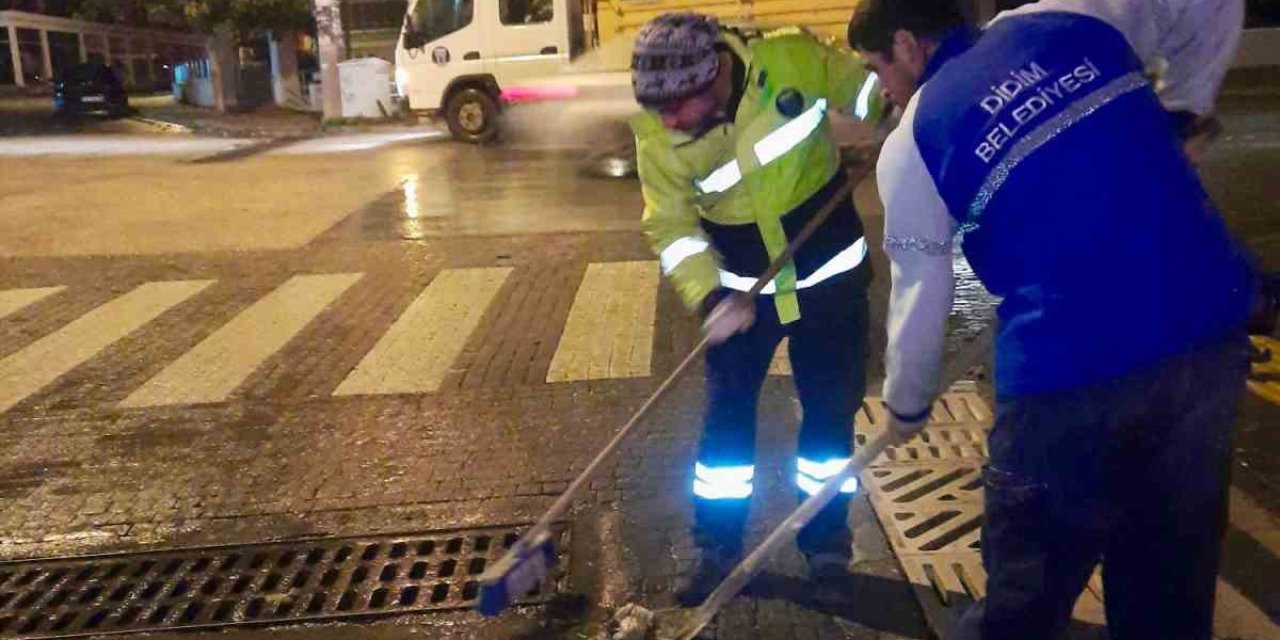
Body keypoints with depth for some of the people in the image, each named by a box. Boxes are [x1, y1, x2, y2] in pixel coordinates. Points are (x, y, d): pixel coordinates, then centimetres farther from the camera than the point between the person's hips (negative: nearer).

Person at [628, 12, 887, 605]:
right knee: (726, 409, 5)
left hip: (829, 266, 0)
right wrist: (710, 295, -26)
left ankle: (825, 543, 25)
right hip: (741, 281, 1)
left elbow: (865, 90, -4)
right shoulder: (657, 134, -16)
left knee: (831, 405, 7)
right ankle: (717, 547, 22)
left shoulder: (794, 59, -21)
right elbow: (671, 226, -14)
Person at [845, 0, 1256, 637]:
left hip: (1073, 369, -5)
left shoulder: (913, 142, -1)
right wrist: (1180, 108, 25)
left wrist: (906, 404, 19)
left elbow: (920, 295, 3)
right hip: (1212, 326, 6)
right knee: (1173, 573, 22)